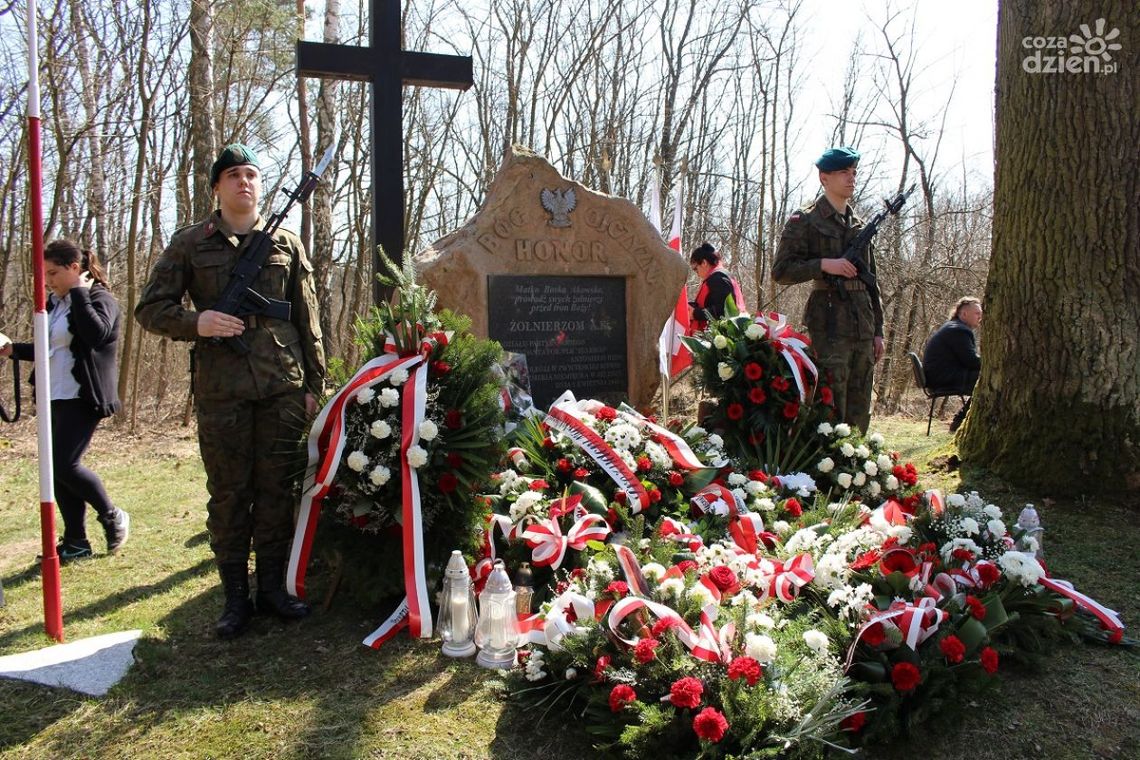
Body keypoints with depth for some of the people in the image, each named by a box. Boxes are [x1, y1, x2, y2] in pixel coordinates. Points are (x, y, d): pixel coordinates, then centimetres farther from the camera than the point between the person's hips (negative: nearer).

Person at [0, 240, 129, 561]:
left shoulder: (99, 298, -8)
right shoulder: (54, 303, 16)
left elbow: (97, 334, -30)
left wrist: (79, 293, -21)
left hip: (82, 399, -9)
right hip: (55, 399, 9)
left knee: (64, 465, -14)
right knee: (57, 469, 8)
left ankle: (112, 517, 8)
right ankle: (75, 542, 17)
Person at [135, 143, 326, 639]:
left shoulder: (287, 244, 12)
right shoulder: (190, 243, 8)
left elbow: (308, 321, 12)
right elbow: (150, 308, 8)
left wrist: (314, 384, 8)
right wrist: (196, 323, -12)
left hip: (283, 388, 1)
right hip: (220, 389, -1)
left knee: (277, 489, 6)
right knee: (228, 493, 5)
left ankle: (272, 586, 19)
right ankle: (236, 596, 15)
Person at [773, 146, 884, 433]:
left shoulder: (860, 226, 19)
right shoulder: (804, 221, 1)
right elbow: (781, 271, -6)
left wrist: (878, 330, 15)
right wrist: (823, 264, -18)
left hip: (863, 326, 7)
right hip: (829, 324, -6)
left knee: (859, 412, 9)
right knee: (831, 409, -9)